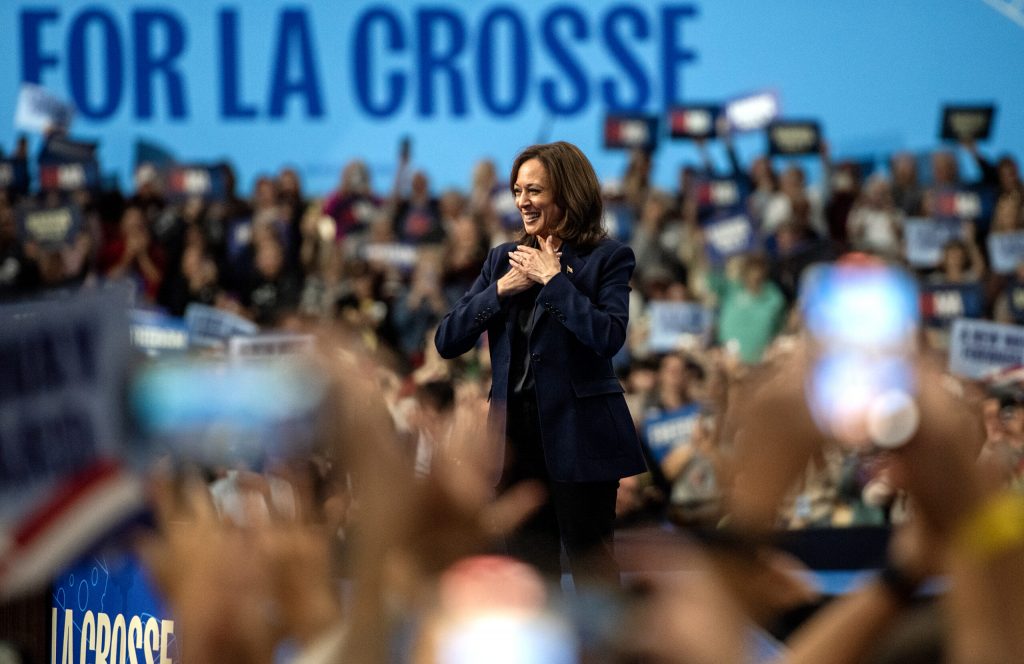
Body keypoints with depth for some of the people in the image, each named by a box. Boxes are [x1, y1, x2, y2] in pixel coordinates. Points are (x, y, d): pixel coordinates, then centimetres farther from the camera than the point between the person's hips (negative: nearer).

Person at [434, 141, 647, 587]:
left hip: (579, 432, -5)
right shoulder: (505, 259, 12)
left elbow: (608, 337, -20)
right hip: (517, 429, 5)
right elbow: (447, 341, 6)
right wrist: (501, 289, -7)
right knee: (530, 569, 9)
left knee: (590, 564, -3)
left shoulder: (607, 258, -3)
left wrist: (553, 278, -14)